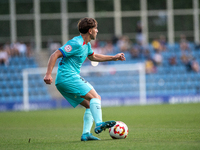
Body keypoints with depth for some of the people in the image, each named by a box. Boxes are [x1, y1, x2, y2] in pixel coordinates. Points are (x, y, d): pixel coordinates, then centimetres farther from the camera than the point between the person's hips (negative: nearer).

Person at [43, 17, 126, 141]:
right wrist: (48, 74, -28)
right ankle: (99, 124, -34)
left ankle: (86, 134, 1)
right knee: (95, 97, -19)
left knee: (91, 105, 9)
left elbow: (92, 57, 39)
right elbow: (55, 55, -19)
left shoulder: (86, 45, 17)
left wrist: (114, 58, 37)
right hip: (68, 78, -10)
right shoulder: (76, 43, -15)